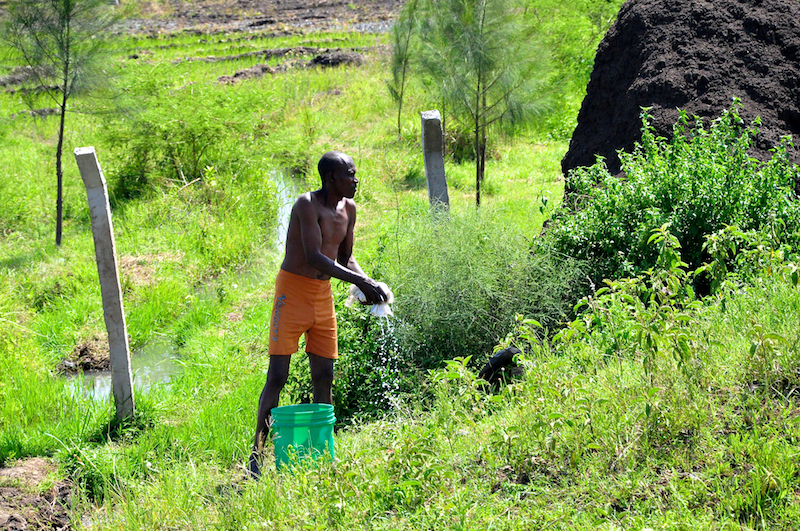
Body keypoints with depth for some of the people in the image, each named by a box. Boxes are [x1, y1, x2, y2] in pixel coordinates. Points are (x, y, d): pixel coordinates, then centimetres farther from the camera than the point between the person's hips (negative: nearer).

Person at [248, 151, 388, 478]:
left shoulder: (348, 208, 9)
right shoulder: (307, 205, -16)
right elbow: (314, 257, -26)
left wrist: (367, 284, -3)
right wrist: (360, 281, -29)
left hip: (323, 296, 7)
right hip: (293, 291, -7)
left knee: (324, 377, 6)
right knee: (277, 377, -8)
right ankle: (257, 452, -1)